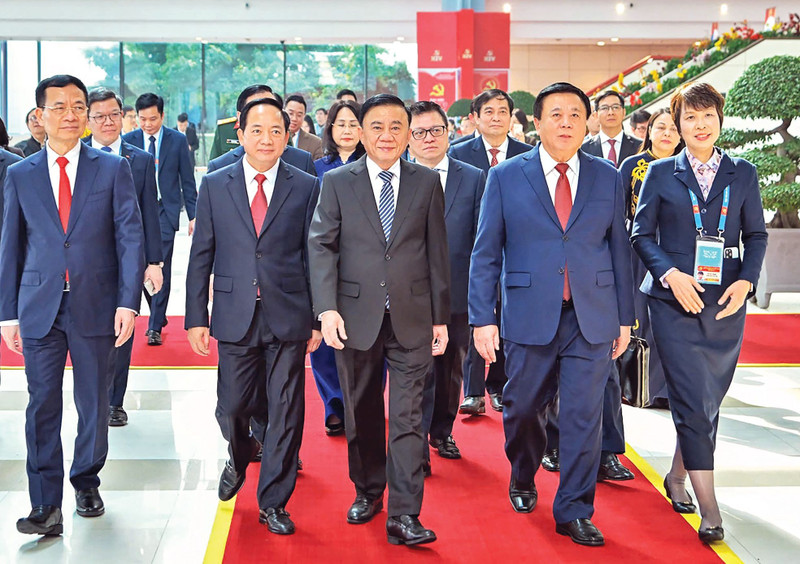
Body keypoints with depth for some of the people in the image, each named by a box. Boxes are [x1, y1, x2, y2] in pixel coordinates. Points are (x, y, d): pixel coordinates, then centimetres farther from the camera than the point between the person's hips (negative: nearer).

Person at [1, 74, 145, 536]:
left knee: (94, 405, 9)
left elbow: (130, 237, -2)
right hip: (39, 308, 1)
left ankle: (87, 483, 29)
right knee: (42, 407, 0)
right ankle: (47, 506, 5)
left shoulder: (114, 169, 2)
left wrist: (129, 302, -11)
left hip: (95, 306, -1)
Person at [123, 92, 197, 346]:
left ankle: (155, 327, -2)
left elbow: (187, 180, 4)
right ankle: (158, 314, 26)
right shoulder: (128, 141, 4)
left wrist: (193, 214, 0)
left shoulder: (178, 140, 1)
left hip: (165, 211, -2)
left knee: (161, 267, -7)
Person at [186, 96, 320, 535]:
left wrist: (319, 317, 1)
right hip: (234, 317, 1)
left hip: (288, 317, -1)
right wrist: (196, 317, 1)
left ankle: (273, 502, 18)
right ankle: (239, 460, 41)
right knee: (233, 405, 7)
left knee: (285, 412, 3)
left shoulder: (307, 188, 3)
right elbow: (201, 256, 5)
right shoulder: (215, 185, 5)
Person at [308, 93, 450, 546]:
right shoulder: (338, 182, 3)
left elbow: (437, 252, 5)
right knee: (362, 412, 13)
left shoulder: (428, 182, 5)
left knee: (408, 415, -3)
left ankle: (404, 515, 0)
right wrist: (327, 308, -13)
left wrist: (441, 317, 4)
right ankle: (368, 492, 32)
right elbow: (321, 246, -2)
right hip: (356, 317, 1)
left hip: (412, 319, 0)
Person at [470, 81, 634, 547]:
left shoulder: (608, 178, 6)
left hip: (592, 319, 1)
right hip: (529, 316, -1)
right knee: (523, 409, 12)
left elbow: (620, 250, 9)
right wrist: (483, 318, -6)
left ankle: (574, 512, 16)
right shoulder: (506, 177, 1)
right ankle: (522, 481, 40)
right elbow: (486, 254, 0)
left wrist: (624, 317, 7)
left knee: (584, 417, 1)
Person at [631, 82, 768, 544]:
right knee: (693, 401, -8)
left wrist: (746, 281, -7)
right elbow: (642, 234, 2)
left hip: (725, 303, 3)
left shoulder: (743, 173, 8)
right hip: (675, 302, -3)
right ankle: (710, 509, -5)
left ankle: (677, 476, 33)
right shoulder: (660, 173, 3)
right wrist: (671, 274, -13)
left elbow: (756, 235, 9)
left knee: (709, 400, 11)